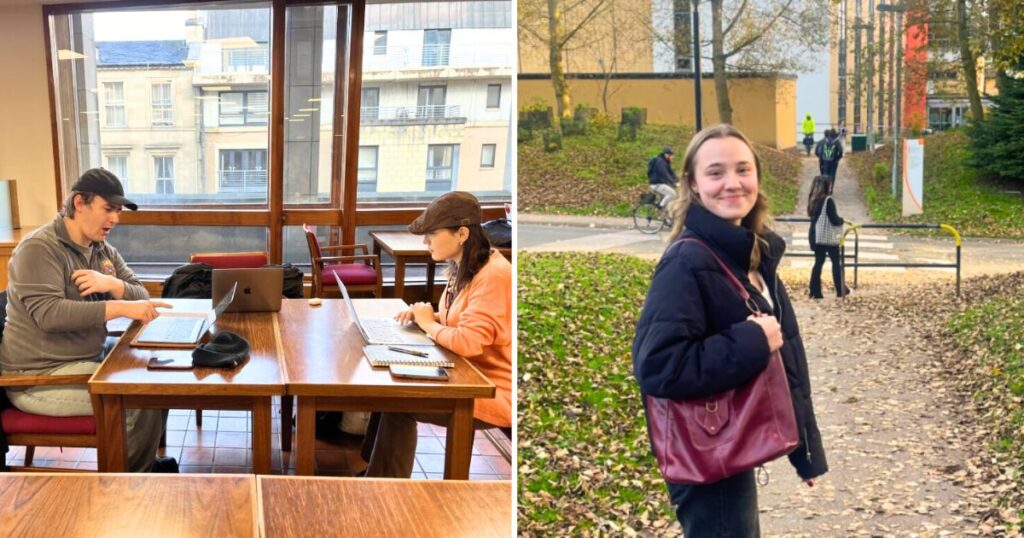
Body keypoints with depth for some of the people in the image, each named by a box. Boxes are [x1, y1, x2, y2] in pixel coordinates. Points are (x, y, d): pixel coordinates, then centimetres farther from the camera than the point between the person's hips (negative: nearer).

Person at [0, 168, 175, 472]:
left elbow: (140, 294, 6)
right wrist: (121, 308, -34)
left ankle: (145, 461, 18)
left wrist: (112, 284, -17)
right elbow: (48, 314, -29)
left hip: (90, 357, 9)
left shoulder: (104, 251, 10)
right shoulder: (39, 249, -16)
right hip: (40, 376, -9)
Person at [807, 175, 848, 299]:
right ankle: (840, 290, 14)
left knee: (818, 262, 10)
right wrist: (841, 220, 3)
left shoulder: (813, 200, 5)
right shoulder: (828, 200, -17)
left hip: (815, 236, 6)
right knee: (836, 262, 8)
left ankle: (815, 291, 5)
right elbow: (834, 220, -19)